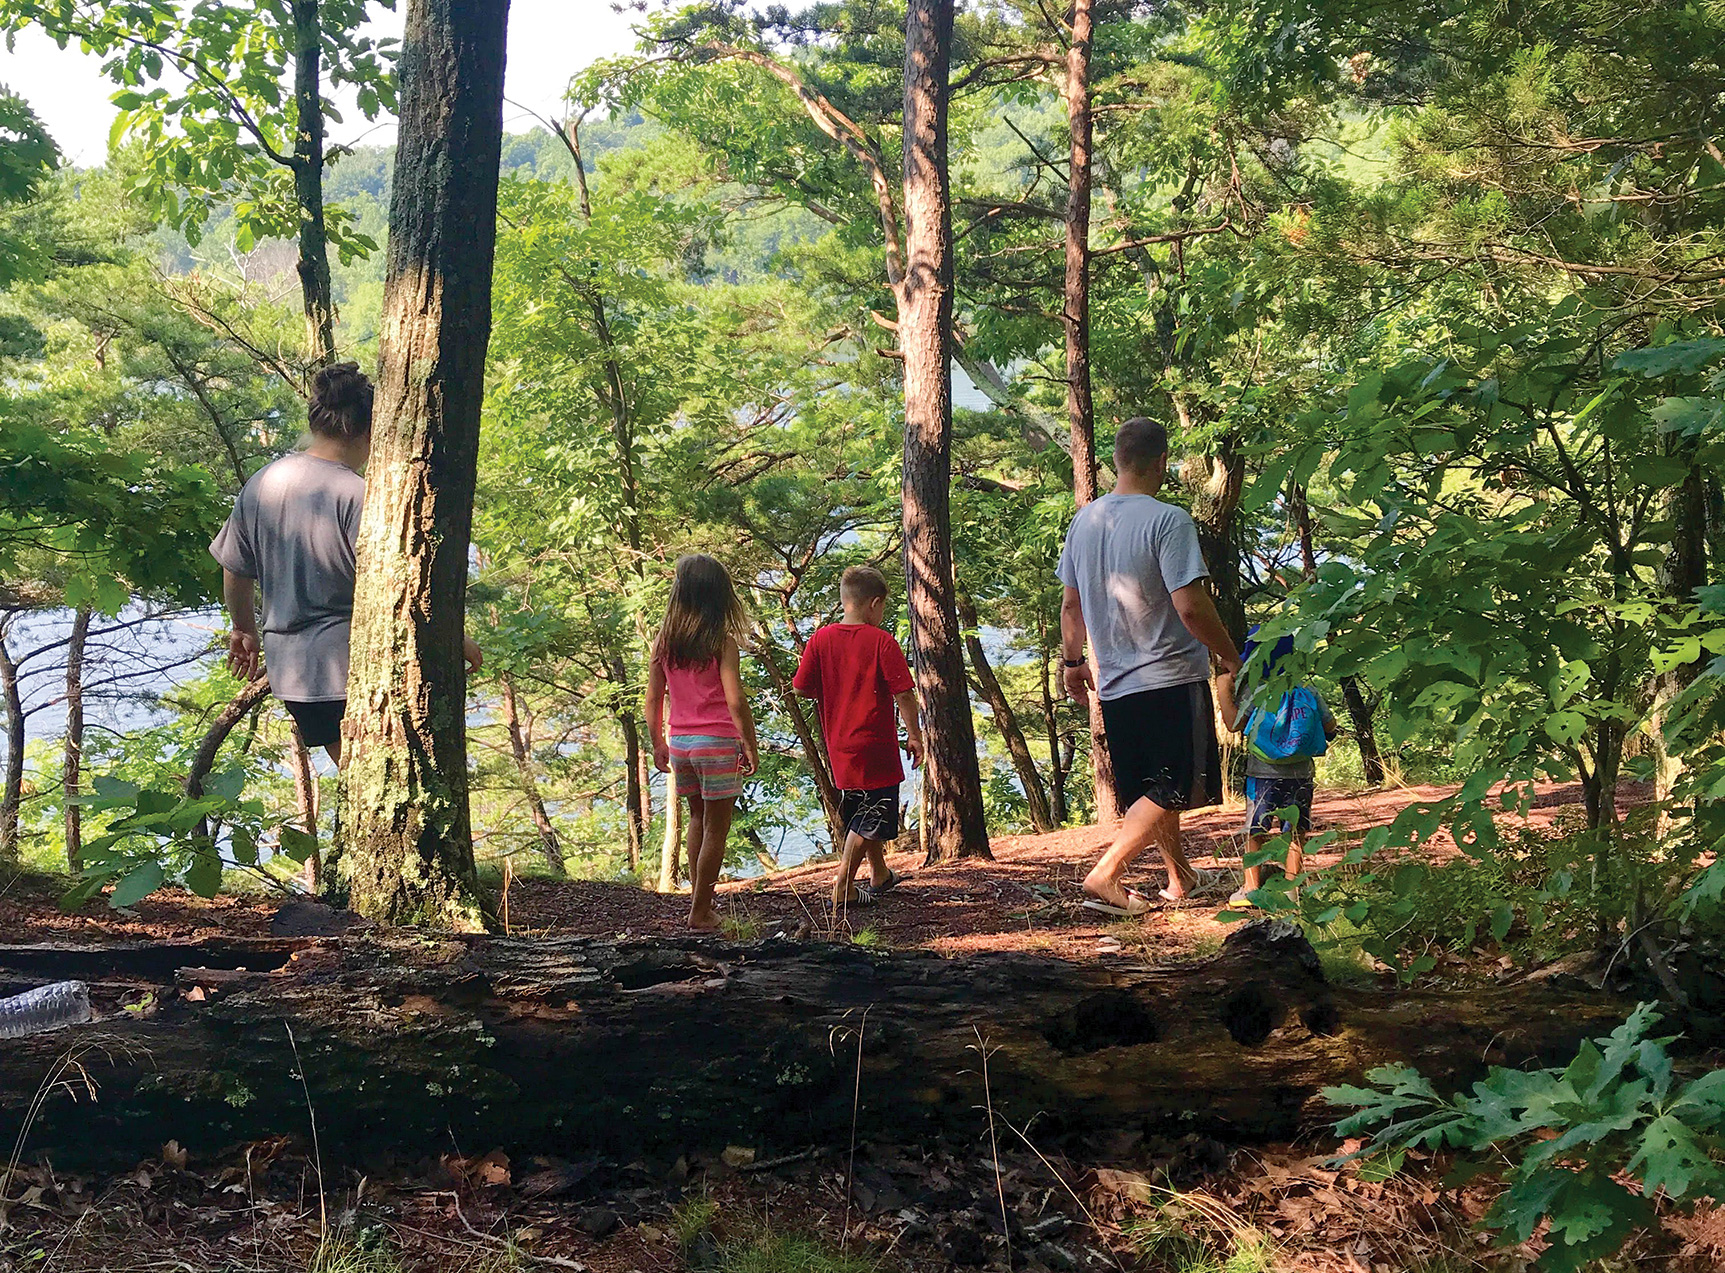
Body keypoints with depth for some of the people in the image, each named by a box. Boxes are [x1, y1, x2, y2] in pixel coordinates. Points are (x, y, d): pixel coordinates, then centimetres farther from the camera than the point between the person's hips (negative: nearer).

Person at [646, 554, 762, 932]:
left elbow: (653, 699, 5)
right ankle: (700, 912, 8)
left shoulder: (663, 641, 1)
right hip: (717, 744, -5)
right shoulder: (723, 643, -11)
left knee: (698, 816, 23)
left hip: (678, 742, 5)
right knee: (716, 828, 5)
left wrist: (658, 745, 16)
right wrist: (751, 746, -5)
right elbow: (735, 701, -15)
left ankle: (698, 896, 22)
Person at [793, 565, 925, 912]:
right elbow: (903, 693, -15)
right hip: (874, 744, -6)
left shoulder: (821, 639, -1)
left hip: (839, 745, 6)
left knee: (862, 811, 23)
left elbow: (801, 688, 1)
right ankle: (843, 888, -3)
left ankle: (879, 874, 39)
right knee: (871, 818, 2)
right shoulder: (882, 642, -14)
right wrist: (914, 734, -4)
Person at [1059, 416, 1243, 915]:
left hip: (1114, 683, 7)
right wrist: (1229, 655, -6)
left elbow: (1070, 603, 13)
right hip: (1172, 678, -7)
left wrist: (1073, 661, 25)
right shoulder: (1168, 520, -16)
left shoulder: (1084, 520, 6)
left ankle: (1180, 877, 33)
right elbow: (1189, 605, -20)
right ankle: (1106, 874, -14)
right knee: (1174, 790, -2)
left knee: (1149, 788, 19)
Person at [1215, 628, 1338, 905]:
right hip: (1301, 775, 3)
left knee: (1255, 832, 7)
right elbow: (1330, 727, 6)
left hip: (1262, 774, -2)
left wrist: (1223, 692, -4)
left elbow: (1234, 724, -10)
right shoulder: (1308, 693, 2)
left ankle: (1251, 887, 6)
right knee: (1295, 831, 9)